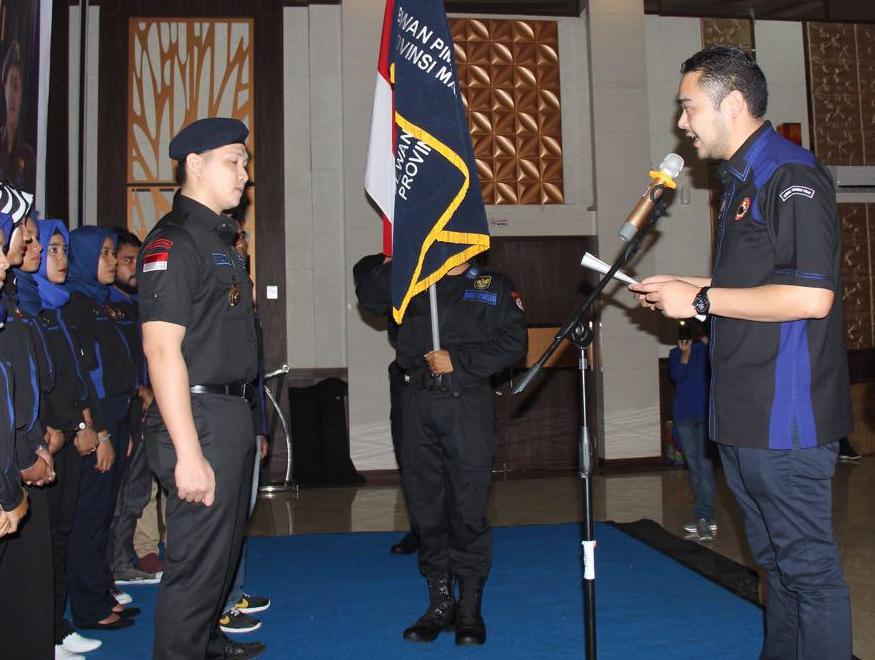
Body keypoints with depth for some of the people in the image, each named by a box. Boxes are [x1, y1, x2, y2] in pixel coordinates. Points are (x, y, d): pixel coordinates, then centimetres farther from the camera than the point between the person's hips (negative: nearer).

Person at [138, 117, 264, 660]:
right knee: (198, 558, -2)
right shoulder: (173, 240, -13)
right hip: (200, 416, -10)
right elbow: (162, 349, -22)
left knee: (224, 546, 23)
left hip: (231, 412, 10)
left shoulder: (218, 238, 17)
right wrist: (187, 453, -24)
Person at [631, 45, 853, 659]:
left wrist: (700, 300, -17)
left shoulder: (791, 176, -14)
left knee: (808, 565, 1)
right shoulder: (741, 181, 17)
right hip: (745, 413, 10)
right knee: (774, 558, 20)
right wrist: (684, 286, 13)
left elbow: (810, 295, -23)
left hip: (786, 412, -10)